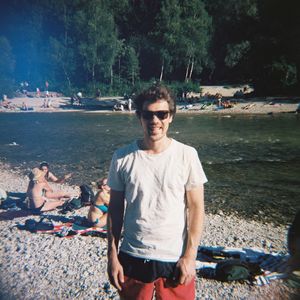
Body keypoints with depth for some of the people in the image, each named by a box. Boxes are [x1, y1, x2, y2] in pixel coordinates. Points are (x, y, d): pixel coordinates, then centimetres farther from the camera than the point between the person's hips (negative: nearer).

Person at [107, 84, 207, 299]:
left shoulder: (187, 155, -10)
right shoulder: (122, 157, -6)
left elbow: (196, 207, -5)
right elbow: (115, 209, 0)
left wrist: (190, 256, -7)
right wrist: (112, 255, 1)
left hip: (175, 259, -1)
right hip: (132, 258, 1)